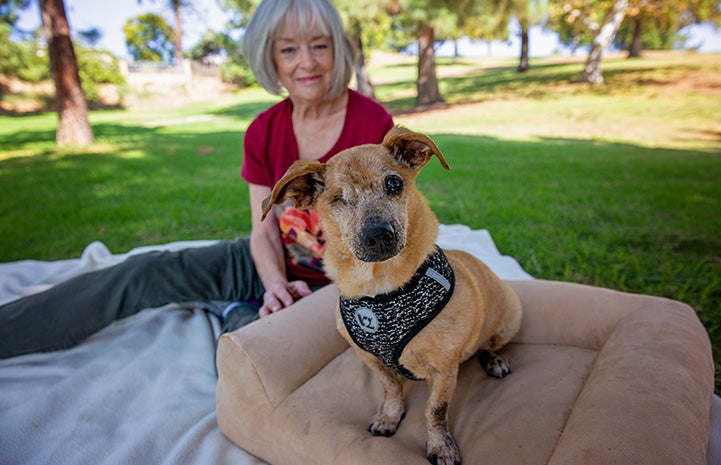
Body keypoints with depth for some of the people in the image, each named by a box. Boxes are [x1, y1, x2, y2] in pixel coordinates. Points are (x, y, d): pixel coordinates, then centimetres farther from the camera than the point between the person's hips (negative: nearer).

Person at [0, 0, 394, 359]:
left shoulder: (373, 125, -18)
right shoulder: (262, 134, -4)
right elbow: (264, 231, -4)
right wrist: (276, 284, -23)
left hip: (336, 284, -3)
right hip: (274, 267, 4)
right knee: (145, 272, -6)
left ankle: (232, 312, 1)